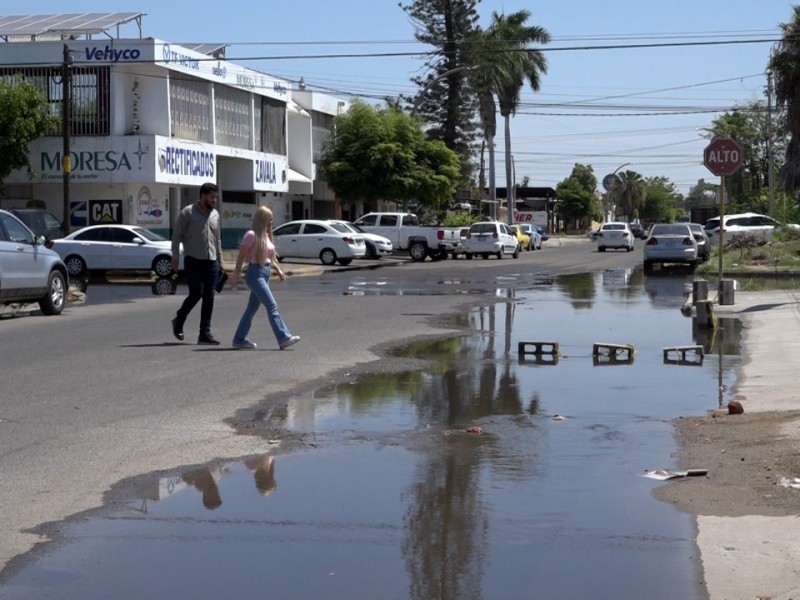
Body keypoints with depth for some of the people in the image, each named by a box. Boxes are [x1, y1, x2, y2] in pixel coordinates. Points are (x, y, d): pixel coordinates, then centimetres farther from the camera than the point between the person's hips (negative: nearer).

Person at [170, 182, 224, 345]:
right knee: (196, 294, -10)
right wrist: (175, 258, -9)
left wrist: (220, 261, 18)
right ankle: (178, 322, 15)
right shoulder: (188, 212, -4)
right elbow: (177, 235, -3)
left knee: (209, 298, 2)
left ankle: (205, 333, 6)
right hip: (193, 261, -5)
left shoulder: (215, 214, 13)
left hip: (211, 262, 5)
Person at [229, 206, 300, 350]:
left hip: (265, 273, 9)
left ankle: (239, 340, 17)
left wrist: (278, 269, 8)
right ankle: (284, 338, -17)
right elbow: (241, 255, -11)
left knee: (252, 308, 11)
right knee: (272, 306, -13)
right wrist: (236, 274, -13)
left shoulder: (266, 236, 15)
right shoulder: (252, 235, -10)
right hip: (255, 273, -9)